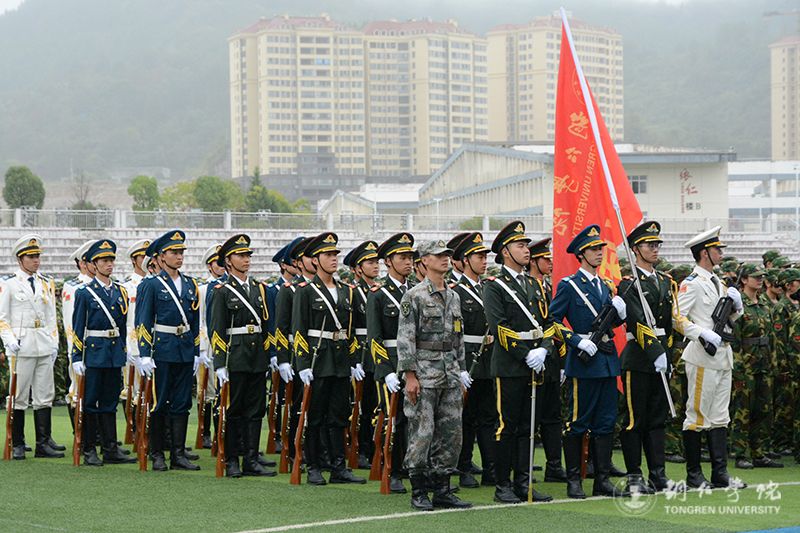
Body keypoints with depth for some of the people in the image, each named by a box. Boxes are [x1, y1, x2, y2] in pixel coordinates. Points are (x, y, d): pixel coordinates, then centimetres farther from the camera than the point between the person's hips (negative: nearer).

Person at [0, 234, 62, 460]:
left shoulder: (46, 283, 13)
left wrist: (54, 343, 8)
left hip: (44, 347, 4)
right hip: (21, 346, -4)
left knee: (45, 396, 2)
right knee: (19, 396, -1)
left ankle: (44, 443, 5)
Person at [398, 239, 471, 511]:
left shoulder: (454, 297, 14)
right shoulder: (414, 296, -6)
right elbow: (405, 338, -10)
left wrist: (461, 370, 15)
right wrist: (410, 376, -15)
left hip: (450, 375, 7)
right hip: (425, 373, -7)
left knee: (451, 433, 6)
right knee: (422, 433, -5)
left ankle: (442, 490, 13)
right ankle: (418, 493, 2)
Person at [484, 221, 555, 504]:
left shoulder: (534, 285, 17)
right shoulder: (494, 286, -5)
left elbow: (547, 322, 12)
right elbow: (499, 327, -14)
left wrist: (543, 350, -7)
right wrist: (526, 357, -15)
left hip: (534, 365, 7)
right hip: (509, 367, -7)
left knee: (527, 426, 9)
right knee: (507, 426, -3)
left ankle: (523, 483, 13)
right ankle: (502, 486, 2)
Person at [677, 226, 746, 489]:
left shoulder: (717, 282, 18)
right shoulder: (692, 283, -10)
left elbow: (733, 317, 25)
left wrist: (736, 302, 4)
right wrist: (704, 334, -22)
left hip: (722, 356, 9)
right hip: (702, 358, -9)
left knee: (719, 417, 8)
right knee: (697, 415, -3)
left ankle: (720, 474, 10)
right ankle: (693, 475, 3)